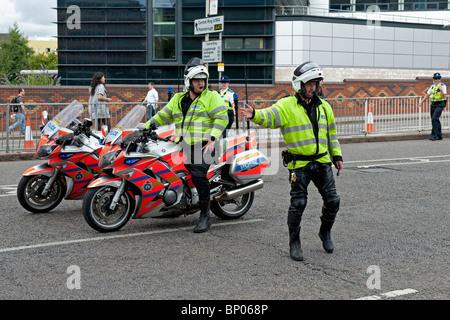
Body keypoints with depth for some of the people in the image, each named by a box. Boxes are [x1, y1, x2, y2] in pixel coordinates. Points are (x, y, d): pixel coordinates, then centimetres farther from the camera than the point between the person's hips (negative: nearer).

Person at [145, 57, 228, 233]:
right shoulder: (178, 99, 20)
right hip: (183, 146, 6)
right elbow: (163, 116, 20)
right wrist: (145, 127, 7)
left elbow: (222, 118, -7)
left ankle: (205, 215, -14)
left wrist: (213, 139, -18)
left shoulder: (212, 97, 3)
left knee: (198, 175, -25)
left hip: (204, 145, -6)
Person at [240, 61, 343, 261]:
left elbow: (331, 133, 22)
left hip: (322, 162, 5)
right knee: (298, 203, -4)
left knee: (332, 200, 5)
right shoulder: (287, 106, -5)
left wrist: (337, 155, 20)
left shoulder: (323, 107, 12)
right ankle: (294, 242, 11)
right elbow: (270, 116, -23)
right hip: (299, 164, -5)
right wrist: (255, 115, -43)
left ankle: (325, 232, 30)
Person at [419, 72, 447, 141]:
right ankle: (439, 136, 18)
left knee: (434, 118, -20)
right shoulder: (432, 86, 12)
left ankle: (434, 135, -20)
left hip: (439, 105, -7)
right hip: (433, 104, 7)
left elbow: (443, 97, -16)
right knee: (436, 120, 9)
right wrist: (421, 101, 14)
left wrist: (441, 89, -27)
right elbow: (427, 95, 20)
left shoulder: (443, 86, -7)